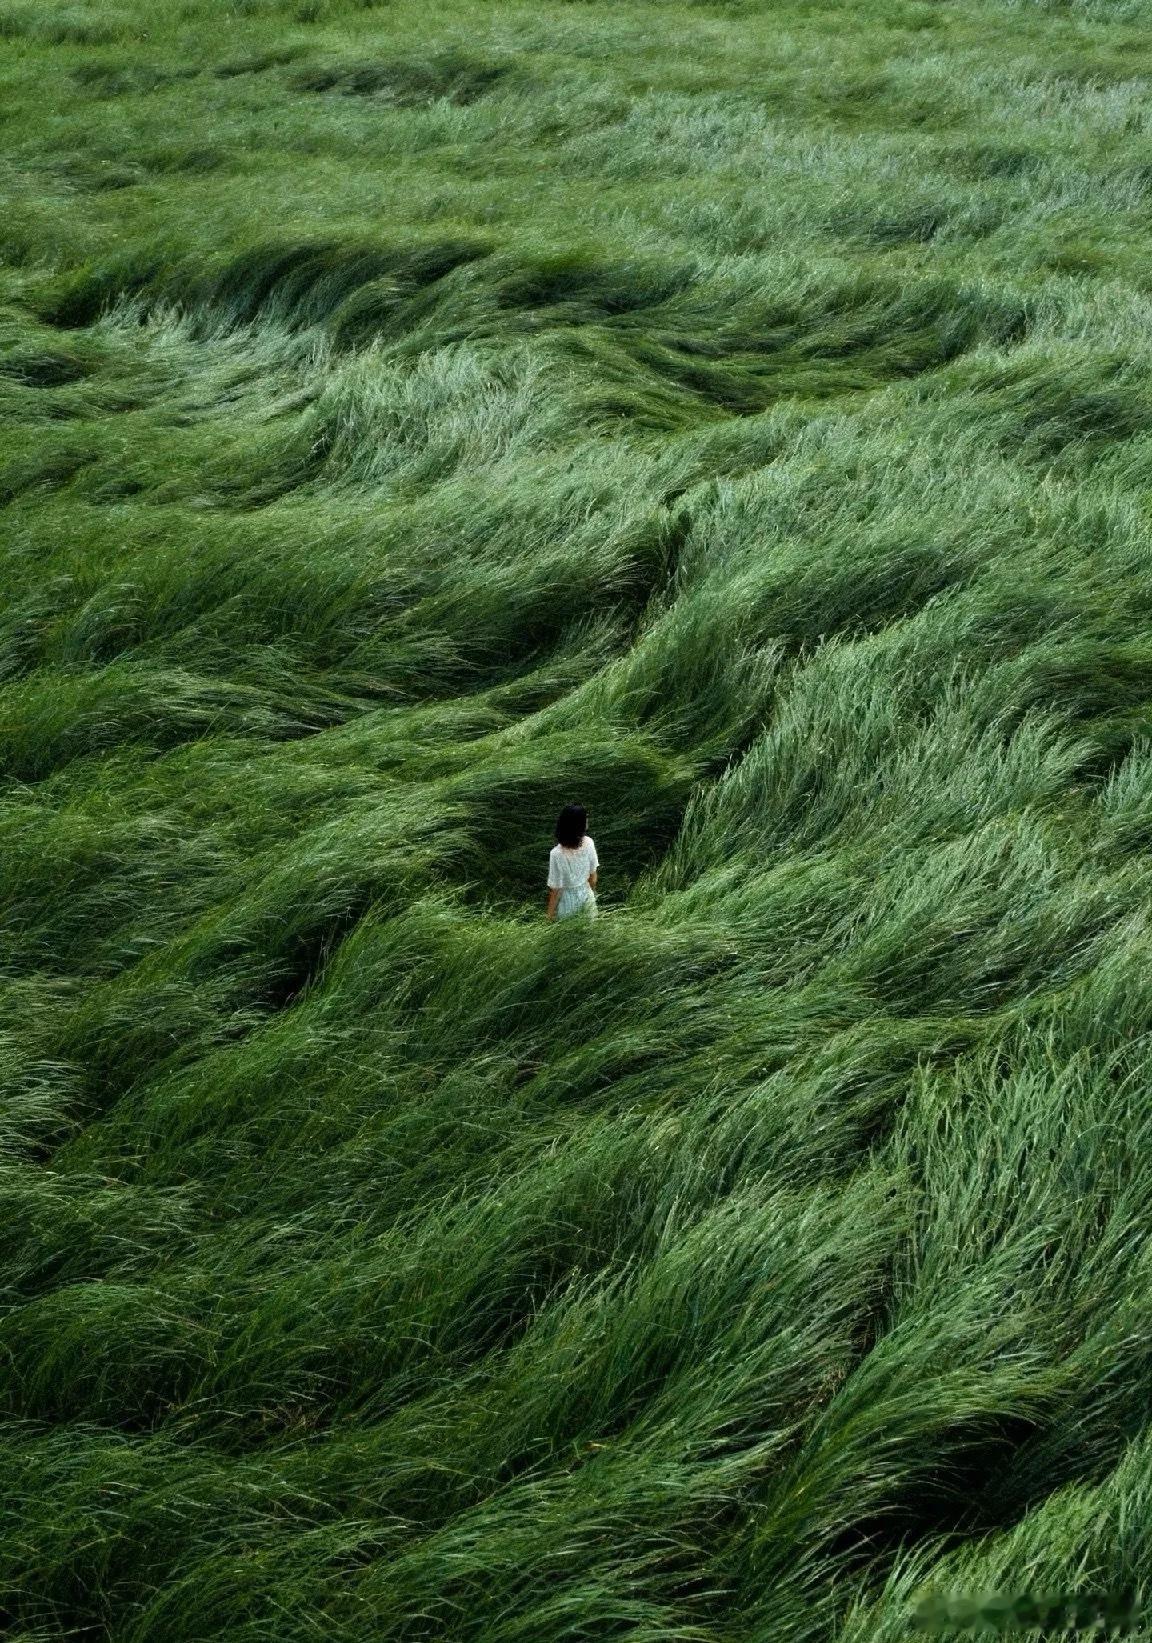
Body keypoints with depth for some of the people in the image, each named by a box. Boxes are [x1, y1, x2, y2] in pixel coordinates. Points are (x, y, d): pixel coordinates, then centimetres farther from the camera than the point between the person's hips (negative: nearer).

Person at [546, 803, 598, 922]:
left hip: (567, 902, -3)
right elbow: (593, 876, -4)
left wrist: (550, 915, -5)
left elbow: (555, 890, -21)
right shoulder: (588, 843, -19)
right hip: (587, 896, 3)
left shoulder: (557, 854, -31)